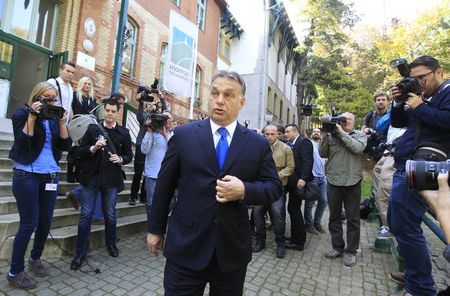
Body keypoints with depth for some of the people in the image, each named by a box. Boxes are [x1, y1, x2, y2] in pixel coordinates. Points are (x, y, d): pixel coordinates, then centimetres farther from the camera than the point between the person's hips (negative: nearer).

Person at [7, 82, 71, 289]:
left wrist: (62, 122, -9)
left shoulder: (55, 117, 10)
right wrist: (32, 117, -15)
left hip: (50, 175, 4)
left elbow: (66, 145, 0)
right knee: (29, 222, -2)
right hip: (27, 175, -4)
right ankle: (15, 272, 14)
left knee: (45, 220, 9)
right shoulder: (22, 114, 0)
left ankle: (35, 258, 32)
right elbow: (22, 142, -13)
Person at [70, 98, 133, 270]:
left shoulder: (124, 133, 3)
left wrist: (120, 159, -14)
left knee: (110, 214, 12)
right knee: (86, 214, 4)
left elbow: (129, 155, 6)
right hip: (91, 177, 0)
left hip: (111, 178, 0)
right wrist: (92, 148, -17)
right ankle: (81, 253, 17)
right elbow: (79, 150, 2)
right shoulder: (93, 129, 3)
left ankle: (111, 243, 33)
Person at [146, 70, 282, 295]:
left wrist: (244, 190, -18)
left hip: (233, 250, 2)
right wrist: (156, 229, 7)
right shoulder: (183, 134, -2)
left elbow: (274, 187, 2)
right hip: (186, 248, -1)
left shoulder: (258, 144, -1)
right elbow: (164, 185, 2)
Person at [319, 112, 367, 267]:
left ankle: (351, 251, 18)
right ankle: (337, 247, 25)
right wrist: (325, 136, -9)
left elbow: (358, 148, -15)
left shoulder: (360, 135, 5)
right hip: (333, 182, 2)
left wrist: (342, 133, -13)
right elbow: (322, 154, 1)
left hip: (352, 183, -1)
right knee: (334, 217, 11)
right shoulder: (331, 135, 7)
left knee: (353, 219, 6)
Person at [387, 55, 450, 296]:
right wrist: (399, 103, 6)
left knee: (404, 227, -8)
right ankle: (414, 272, 32)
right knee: (395, 222, 16)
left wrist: (419, 107, -12)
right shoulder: (422, 96, 19)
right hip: (405, 167, 10)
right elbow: (397, 122, 22)